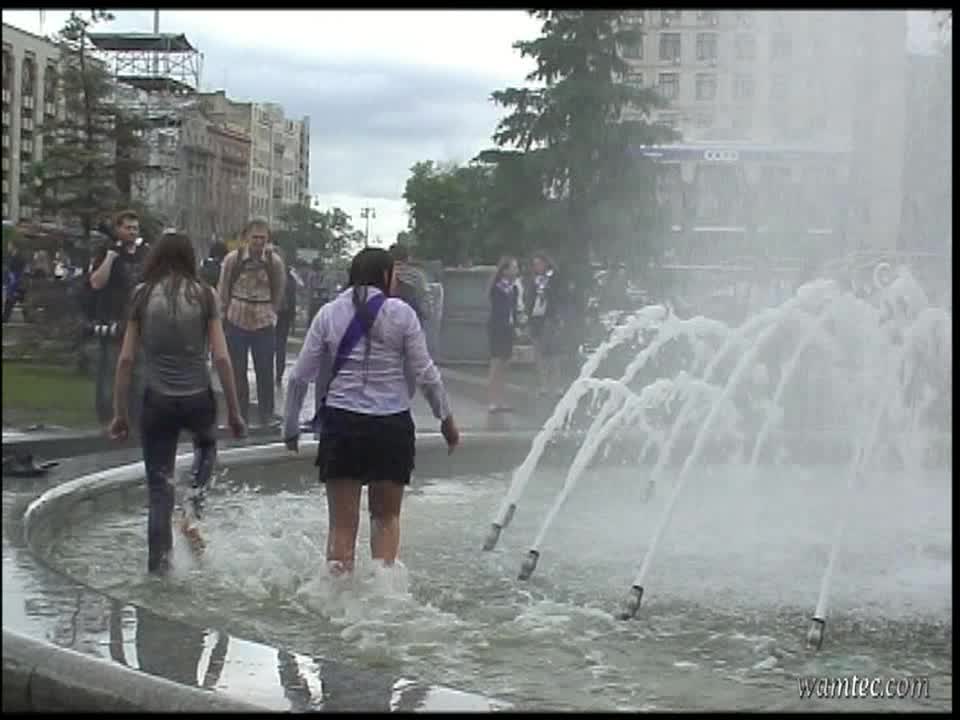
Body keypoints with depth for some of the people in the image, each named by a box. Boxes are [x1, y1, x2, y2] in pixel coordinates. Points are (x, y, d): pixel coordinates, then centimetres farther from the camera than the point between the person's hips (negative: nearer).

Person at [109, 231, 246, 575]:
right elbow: (222, 358, -4)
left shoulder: (142, 295, 0)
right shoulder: (204, 295, -2)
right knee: (206, 444, 34)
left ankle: (158, 565, 9)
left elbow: (125, 359, -1)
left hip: (157, 401, 0)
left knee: (159, 490, 11)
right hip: (198, 399, 0)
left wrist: (120, 412, 7)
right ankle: (196, 496, 9)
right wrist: (234, 411, 4)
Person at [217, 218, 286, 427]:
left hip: (264, 324, 0)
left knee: (265, 373, 2)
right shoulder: (232, 259, -6)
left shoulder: (274, 262, -4)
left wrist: (268, 313, 9)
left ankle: (266, 417, 12)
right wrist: (228, 313, 7)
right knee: (237, 372, 6)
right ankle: (240, 416, 16)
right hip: (236, 322, 0)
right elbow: (223, 291, 4)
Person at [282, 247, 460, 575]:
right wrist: (446, 418, 11)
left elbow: (299, 377, 2)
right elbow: (425, 374, -2)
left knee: (342, 522, 8)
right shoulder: (400, 313, -3)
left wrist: (290, 427, 13)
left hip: (341, 424, 1)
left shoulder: (329, 313, 2)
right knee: (386, 516, 17)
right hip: (392, 425, -1)